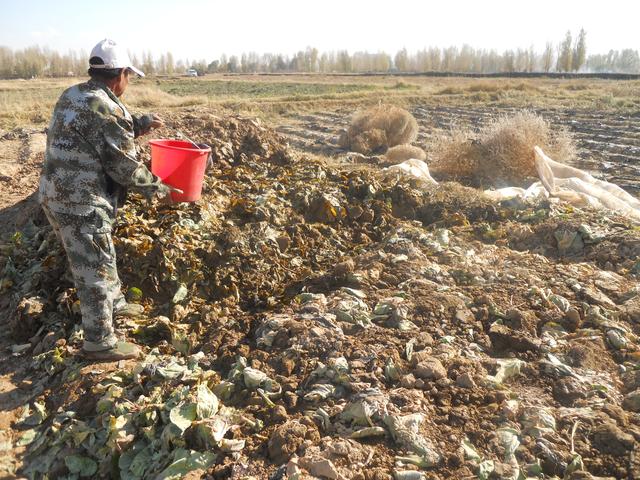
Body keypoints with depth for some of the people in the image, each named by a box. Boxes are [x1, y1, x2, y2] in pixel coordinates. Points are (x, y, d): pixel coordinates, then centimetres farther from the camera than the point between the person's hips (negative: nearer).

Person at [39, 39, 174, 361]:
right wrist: (157, 189, -1)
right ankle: (99, 343, 13)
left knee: (101, 256, 25)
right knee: (95, 270, 2)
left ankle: (114, 304, 45)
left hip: (57, 193, 9)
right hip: (81, 203, -9)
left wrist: (141, 123, 14)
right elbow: (124, 166, -16)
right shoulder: (108, 110, -20)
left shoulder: (72, 96, 10)